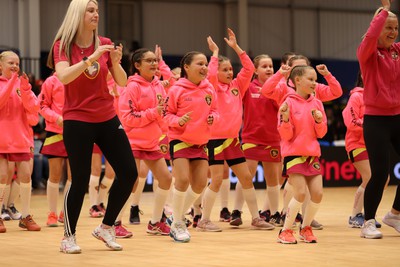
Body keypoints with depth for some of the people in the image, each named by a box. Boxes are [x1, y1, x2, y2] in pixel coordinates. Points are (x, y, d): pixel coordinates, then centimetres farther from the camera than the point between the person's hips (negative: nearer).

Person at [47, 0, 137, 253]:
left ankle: (106, 227, 16)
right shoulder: (63, 45, -7)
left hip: (107, 118, 5)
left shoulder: (105, 44, 3)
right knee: (80, 180, -7)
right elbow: (63, 76, -25)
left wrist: (115, 61, -18)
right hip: (77, 121, -5)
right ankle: (68, 237, 10)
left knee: (129, 173, -1)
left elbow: (122, 82, 1)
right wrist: (92, 58, -32)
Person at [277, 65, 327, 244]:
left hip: (312, 154, 5)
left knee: (317, 193, -4)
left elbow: (321, 133, 9)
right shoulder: (289, 103, -6)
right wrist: (285, 119, -25)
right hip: (294, 154, -5)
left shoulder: (317, 103, 8)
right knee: (300, 193, -13)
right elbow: (286, 135, -8)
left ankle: (306, 227, 16)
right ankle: (286, 231, 1)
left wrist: (319, 120, -10)